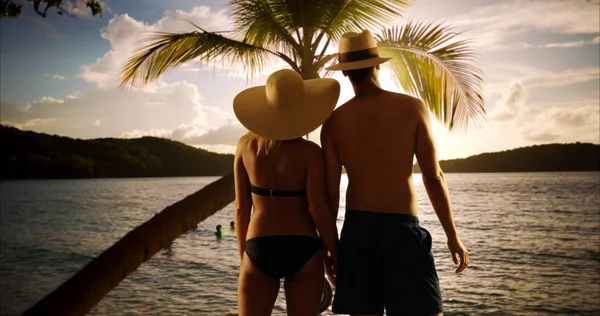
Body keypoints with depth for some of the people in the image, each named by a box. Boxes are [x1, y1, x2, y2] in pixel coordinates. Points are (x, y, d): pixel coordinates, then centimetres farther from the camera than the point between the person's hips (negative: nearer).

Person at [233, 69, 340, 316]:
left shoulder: (246, 145, -1)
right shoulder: (309, 152, -11)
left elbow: (241, 208, 3)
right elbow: (319, 210, -13)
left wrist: (242, 255, 13)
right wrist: (337, 255, 0)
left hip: (259, 252, 2)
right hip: (303, 251, -1)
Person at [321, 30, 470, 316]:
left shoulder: (334, 122, 0)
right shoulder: (412, 107, -5)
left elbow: (330, 192, 1)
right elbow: (433, 177, -5)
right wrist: (452, 235, 3)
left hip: (357, 228, 3)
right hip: (402, 228, -3)